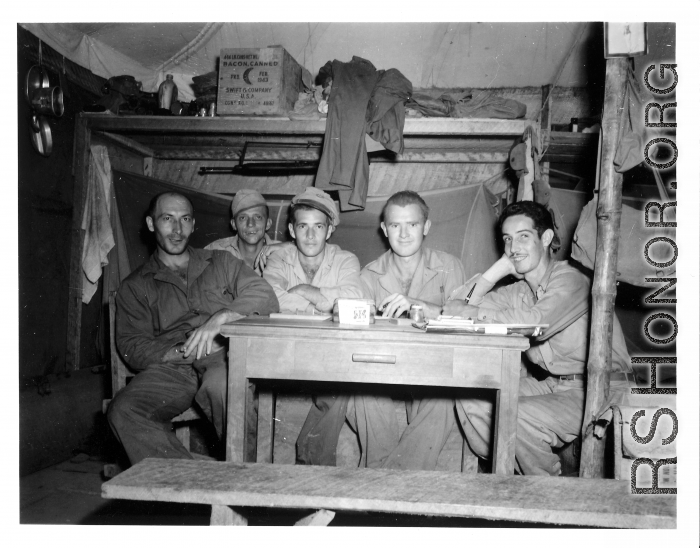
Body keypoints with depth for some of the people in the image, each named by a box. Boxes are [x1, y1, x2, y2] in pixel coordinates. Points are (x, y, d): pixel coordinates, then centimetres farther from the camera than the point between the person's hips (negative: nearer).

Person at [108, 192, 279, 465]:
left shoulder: (220, 262, 22)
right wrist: (180, 353, -12)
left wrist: (220, 318, -13)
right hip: (171, 368, 2)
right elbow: (132, 347, 8)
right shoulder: (135, 286, 21)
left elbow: (265, 296, 6)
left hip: (222, 358, -1)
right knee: (122, 410, -28)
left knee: (221, 384, -37)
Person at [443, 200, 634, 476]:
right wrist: (498, 268, -6)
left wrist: (475, 313, -19)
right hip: (551, 385, 7)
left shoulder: (570, 281, -15)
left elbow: (531, 324, -33)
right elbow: (453, 309, 0)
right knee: (470, 397, -6)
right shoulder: (517, 291, 7)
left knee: (518, 417, -28)